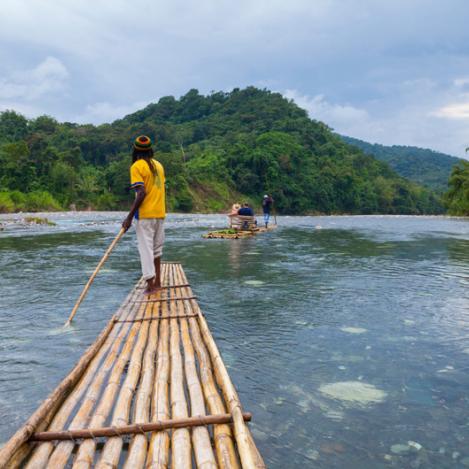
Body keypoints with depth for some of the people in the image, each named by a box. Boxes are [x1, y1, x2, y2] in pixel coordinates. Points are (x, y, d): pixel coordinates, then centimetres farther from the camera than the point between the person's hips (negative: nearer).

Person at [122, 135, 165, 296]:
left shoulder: (137, 166, -9)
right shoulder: (158, 165, 11)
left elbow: (141, 193, -17)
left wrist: (129, 217, -16)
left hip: (145, 214, -6)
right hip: (160, 213, 6)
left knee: (146, 248, -2)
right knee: (156, 247, 16)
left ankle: (151, 286, -1)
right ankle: (157, 282, 21)